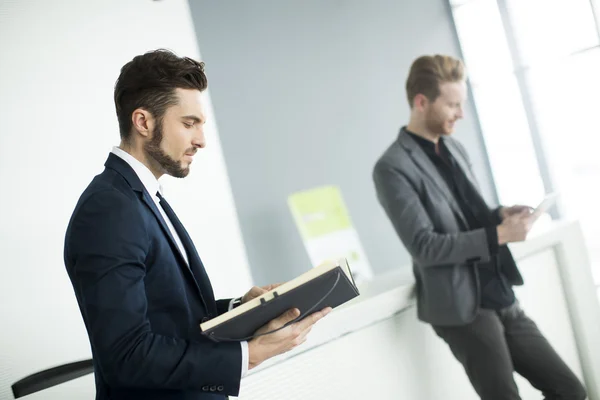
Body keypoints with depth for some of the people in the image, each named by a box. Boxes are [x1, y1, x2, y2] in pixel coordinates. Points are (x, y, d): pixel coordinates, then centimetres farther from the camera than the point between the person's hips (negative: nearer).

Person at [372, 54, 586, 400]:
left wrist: (500, 215, -1)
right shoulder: (393, 167, -12)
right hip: (462, 308, -7)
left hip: (502, 298, 8)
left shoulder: (455, 148, 14)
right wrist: (498, 234, -19)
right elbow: (424, 247, -18)